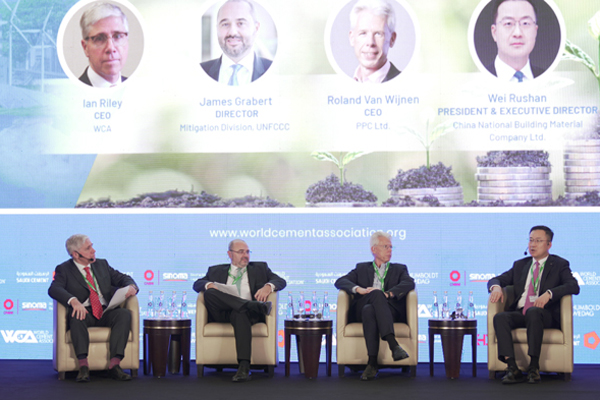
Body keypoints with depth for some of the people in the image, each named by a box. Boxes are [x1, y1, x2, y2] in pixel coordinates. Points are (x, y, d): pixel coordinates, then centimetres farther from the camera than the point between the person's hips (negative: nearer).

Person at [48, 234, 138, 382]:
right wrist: (73, 301, -33)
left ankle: (114, 364, -36)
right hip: (84, 312, -3)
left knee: (125, 313, -27)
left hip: (106, 313, 3)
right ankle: (83, 365, -42)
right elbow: (54, 289, -13)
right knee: (77, 317, -37)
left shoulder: (102, 264, 20)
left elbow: (122, 278, 20)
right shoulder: (64, 269, 5)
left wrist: (131, 287, -6)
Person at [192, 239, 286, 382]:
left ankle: (244, 367, -53)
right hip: (222, 314, 2)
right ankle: (256, 306, -37)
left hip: (249, 314, -1)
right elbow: (197, 284, 16)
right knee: (210, 293, -30)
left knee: (240, 314, -40)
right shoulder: (216, 271, 27)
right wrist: (209, 285, -9)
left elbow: (281, 281, 15)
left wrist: (268, 287, -9)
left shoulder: (260, 268, 26)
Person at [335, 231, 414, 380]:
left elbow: (409, 283, 1)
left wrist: (388, 294, -17)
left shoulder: (399, 269, 25)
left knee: (369, 310, -37)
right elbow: (340, 282, 11)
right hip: (361, 311, 1)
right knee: (376, 294, -36)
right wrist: (359, 289, -10)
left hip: (391, 311, -1)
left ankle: (372, 363, -48)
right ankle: (393, 344, -48)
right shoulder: (362, 268, 28)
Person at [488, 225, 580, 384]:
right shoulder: (520, 265, 24)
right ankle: (512, 369, -37)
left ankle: (534, 367, -36)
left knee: (533, 311, -39)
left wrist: (549, 294, -24)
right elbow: (495, 280, 20)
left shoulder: (559, 264, 11)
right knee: (500, 317, -29)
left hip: (546, 315, -4)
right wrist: (496, 287, -7)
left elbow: (574, 286, -7)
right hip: (520, 314, 4)